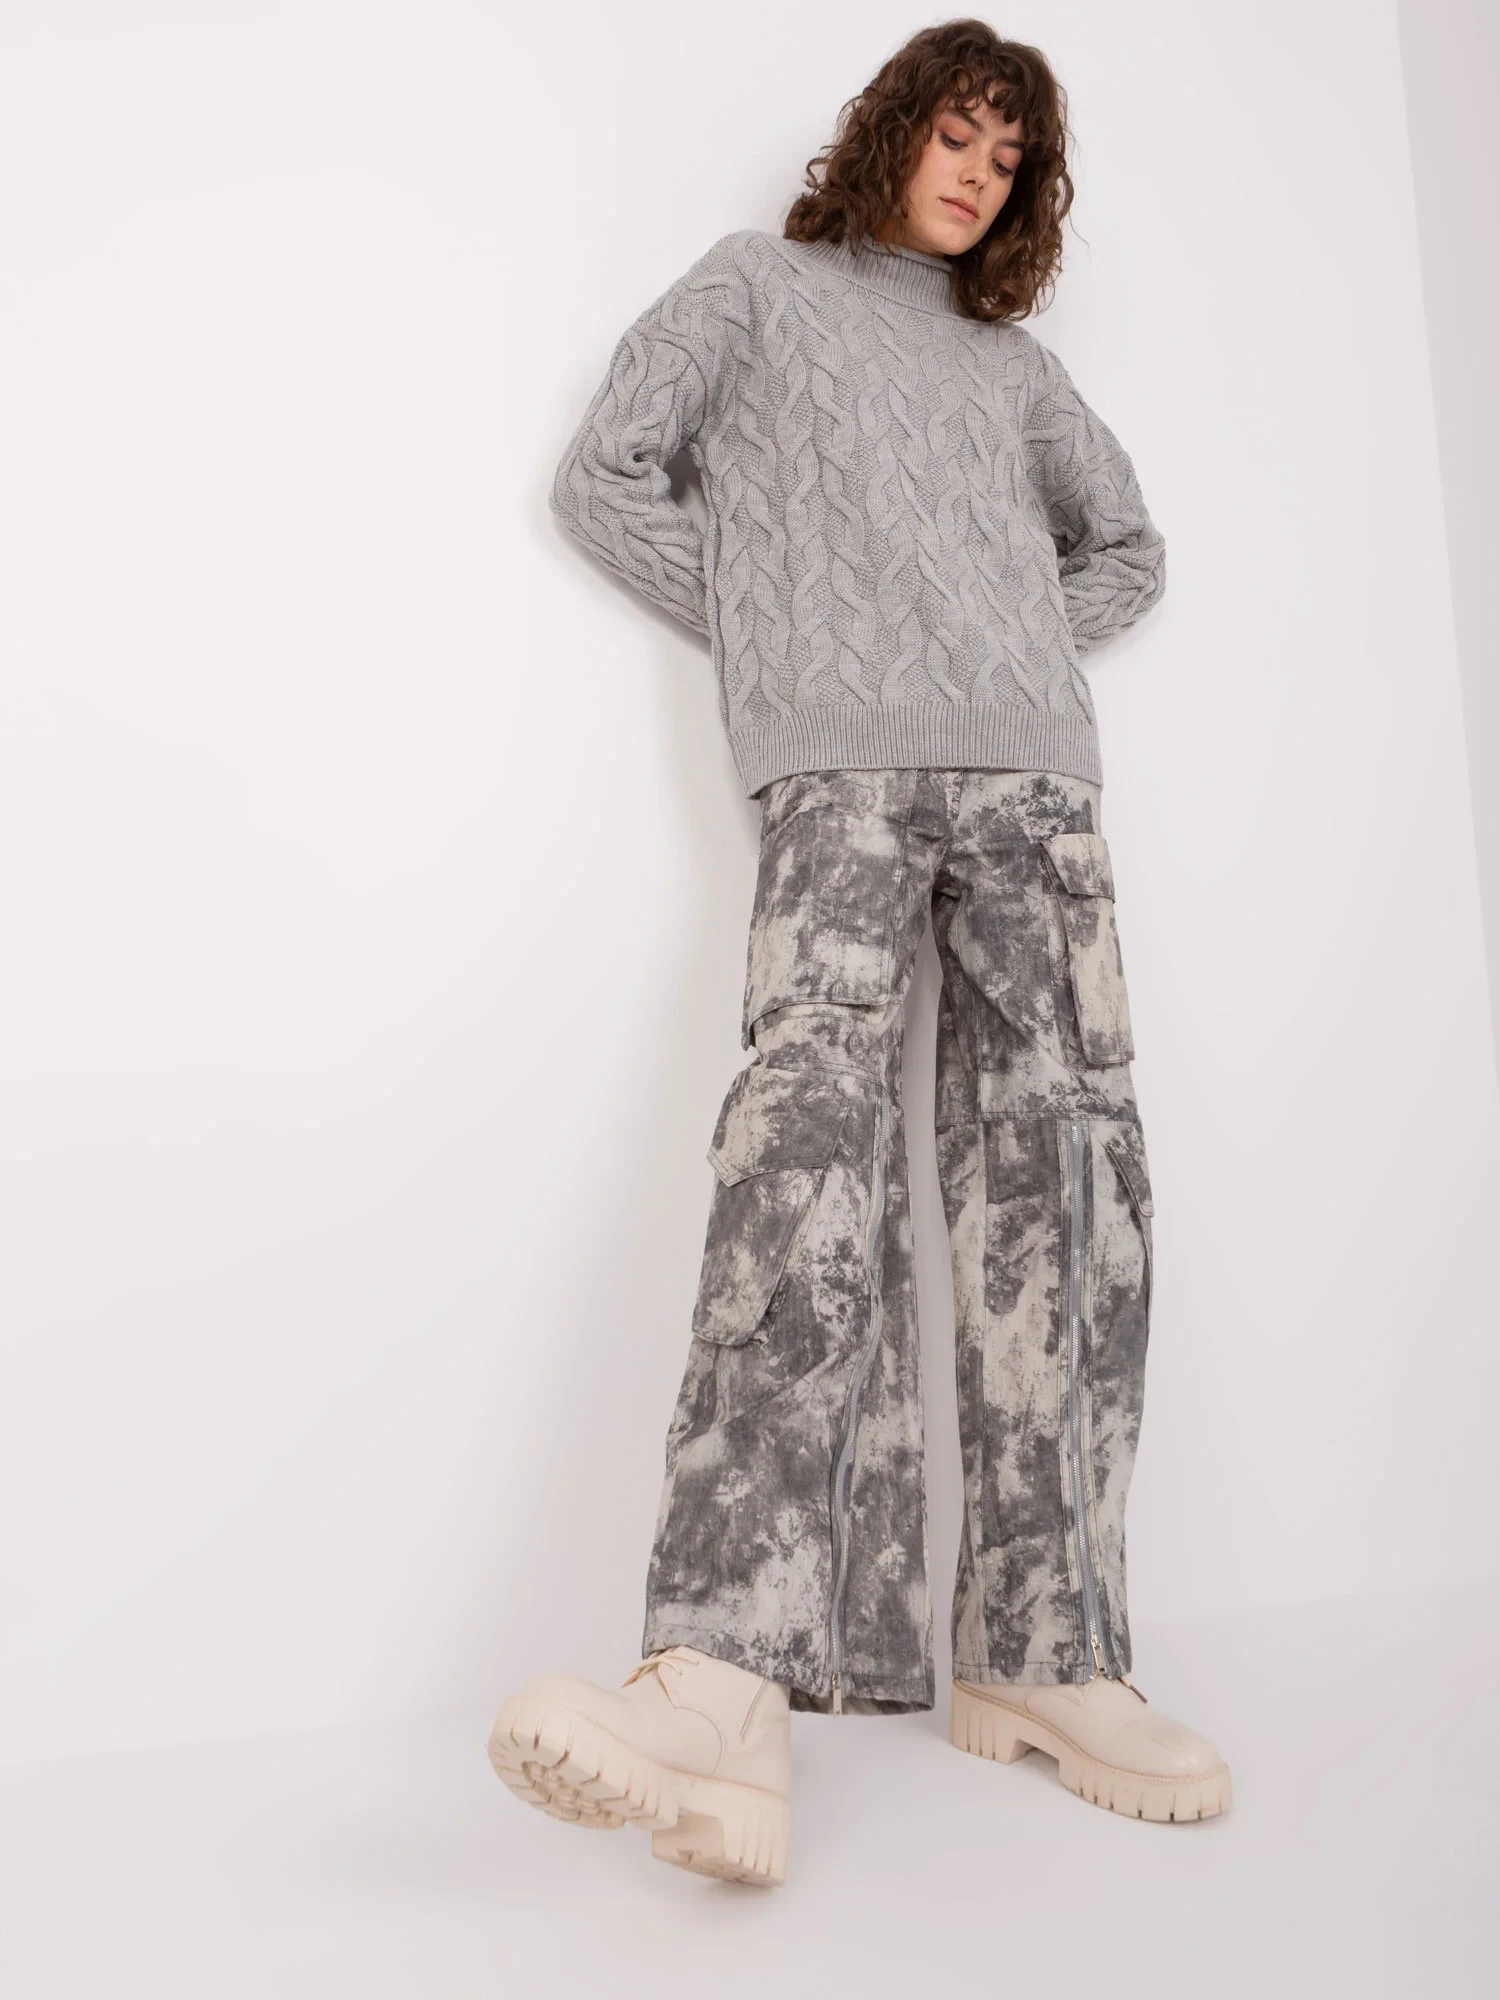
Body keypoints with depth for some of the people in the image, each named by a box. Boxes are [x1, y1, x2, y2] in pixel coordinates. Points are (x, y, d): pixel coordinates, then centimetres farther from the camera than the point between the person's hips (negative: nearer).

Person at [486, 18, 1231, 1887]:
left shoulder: (1013, 360, 31)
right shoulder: (760, 282, 22)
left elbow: (1127, 547, 37)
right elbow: (603, 477, 12)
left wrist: (1020, 660, 17)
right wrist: (779, 629, 5)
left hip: (1035, 773, 5)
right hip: (837, 772, -4)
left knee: (1065, 1167, -11)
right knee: (810, 1118, -27)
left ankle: (1043, 1653, -6)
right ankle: (726, 1684, -33)